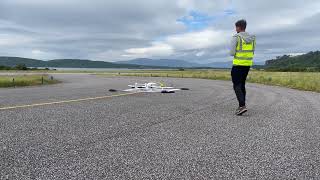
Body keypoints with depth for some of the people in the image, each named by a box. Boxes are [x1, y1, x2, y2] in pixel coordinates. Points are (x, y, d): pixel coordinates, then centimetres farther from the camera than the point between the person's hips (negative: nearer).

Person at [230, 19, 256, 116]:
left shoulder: (236, 37, -11)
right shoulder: (252, 38, 10)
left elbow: (232, 53, -14)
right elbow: (252, 53, 14)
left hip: (238, 64, -7)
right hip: (248, 64, 7)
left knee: (237, 86, -4)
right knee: (242, 85, 16)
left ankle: (242, 106, -18)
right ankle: (241, 106, 19)